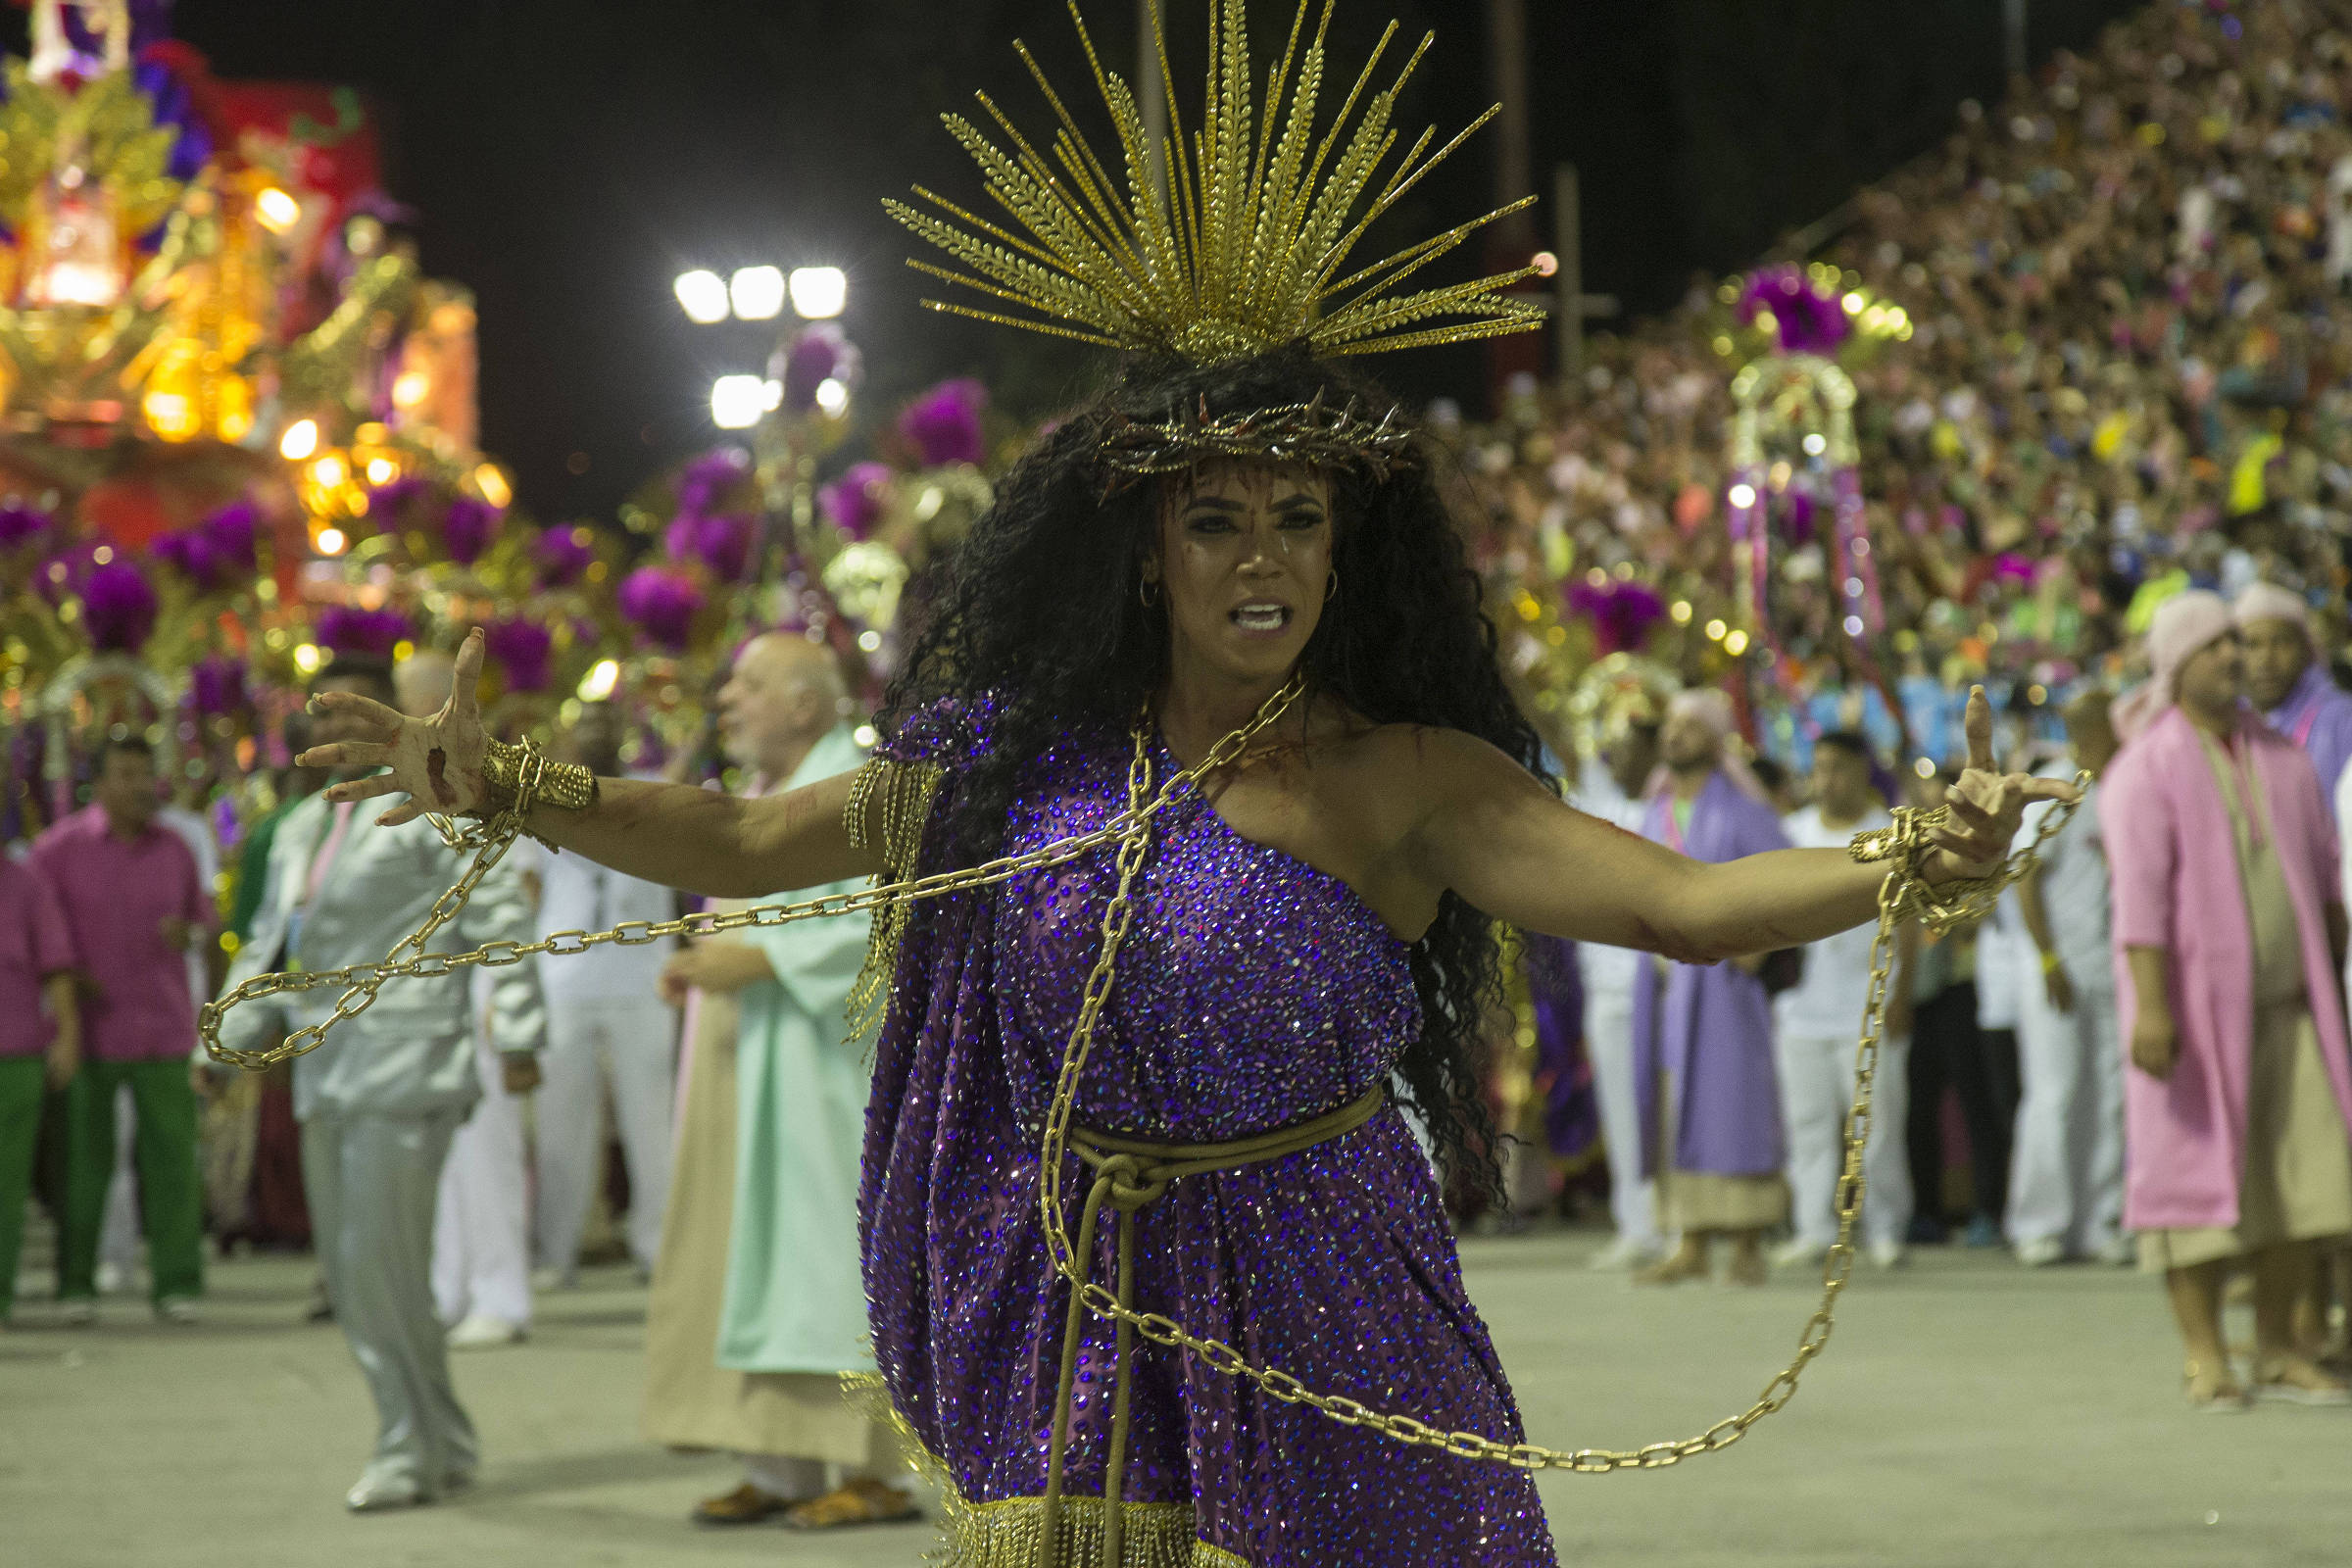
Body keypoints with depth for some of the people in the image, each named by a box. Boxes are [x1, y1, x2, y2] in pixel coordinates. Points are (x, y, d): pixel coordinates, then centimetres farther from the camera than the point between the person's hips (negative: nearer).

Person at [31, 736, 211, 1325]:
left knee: (172, 1155, -4)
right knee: (84, 1160, 0)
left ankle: (177, 1286, 1)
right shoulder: (62, 845, -5)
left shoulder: (173, 848, 4)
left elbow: (200, 911, 17)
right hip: (89, 1027, -2)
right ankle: (76, 1285, 11)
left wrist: (186, 929, -6)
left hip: (162, 1030, 2)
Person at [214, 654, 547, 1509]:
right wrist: (226, 1046, 16)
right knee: (350, 1274, 7)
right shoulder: (301, 829, 20)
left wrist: (517, 1034, -16)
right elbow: (269, 946, 24)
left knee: (379, 1261, -12)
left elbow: (500, 916, -10)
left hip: (404, 1065, -8)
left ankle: (412, 1453, -1)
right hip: (327, 1070, 8)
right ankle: (445, 1446, 16)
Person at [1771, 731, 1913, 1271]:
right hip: (1804, 998, 4)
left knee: (1876, 1119, -6)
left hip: (1868, 1003, -4)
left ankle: (1883, 1228, 0)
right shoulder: (1792, 832, 14)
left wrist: (1900, 992, -7)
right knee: (1808, 1120, 2)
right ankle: (1813, 1230, 5)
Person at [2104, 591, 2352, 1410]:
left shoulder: (2283, 760, 13)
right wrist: (2151, 1005, -22)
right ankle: (2204, 1358, 1)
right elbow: (2140, 896, -14)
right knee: (2198, 1168, -4)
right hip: (2196, 1003, -5)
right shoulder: (2147, 770, -5)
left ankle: (2278, 1349, 9)